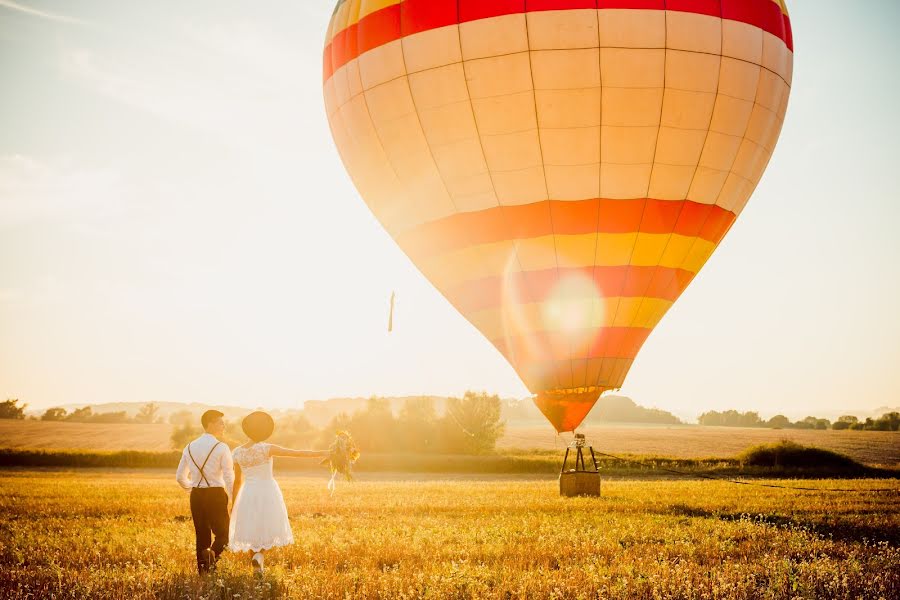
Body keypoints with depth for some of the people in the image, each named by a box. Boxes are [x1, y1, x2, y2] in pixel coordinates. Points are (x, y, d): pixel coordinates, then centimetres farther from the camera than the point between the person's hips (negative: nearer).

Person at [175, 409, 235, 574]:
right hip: (216, 494, -5)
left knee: (201, 535, 13)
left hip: (196, 495, 5)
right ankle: (212, 553, -21)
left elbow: (180, 477, 15)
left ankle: (202, 570, 12)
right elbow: (229, 478, -13)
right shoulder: (221, 447, -9)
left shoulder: (190, 447, 9)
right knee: (222, 533, 7)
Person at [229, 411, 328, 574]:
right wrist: (322, 453, -11)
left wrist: (234, 503, 17)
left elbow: (238, 481, 6)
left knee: (252, 530, 16)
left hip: (248, 494, 4)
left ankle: (258, 568, 15)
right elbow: (298, 453, -15)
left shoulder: (238, 452, -2)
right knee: (269, 530, 11)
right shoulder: (266, 449, -14)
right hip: (267, 492, -3)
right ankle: (259, 555, -15)